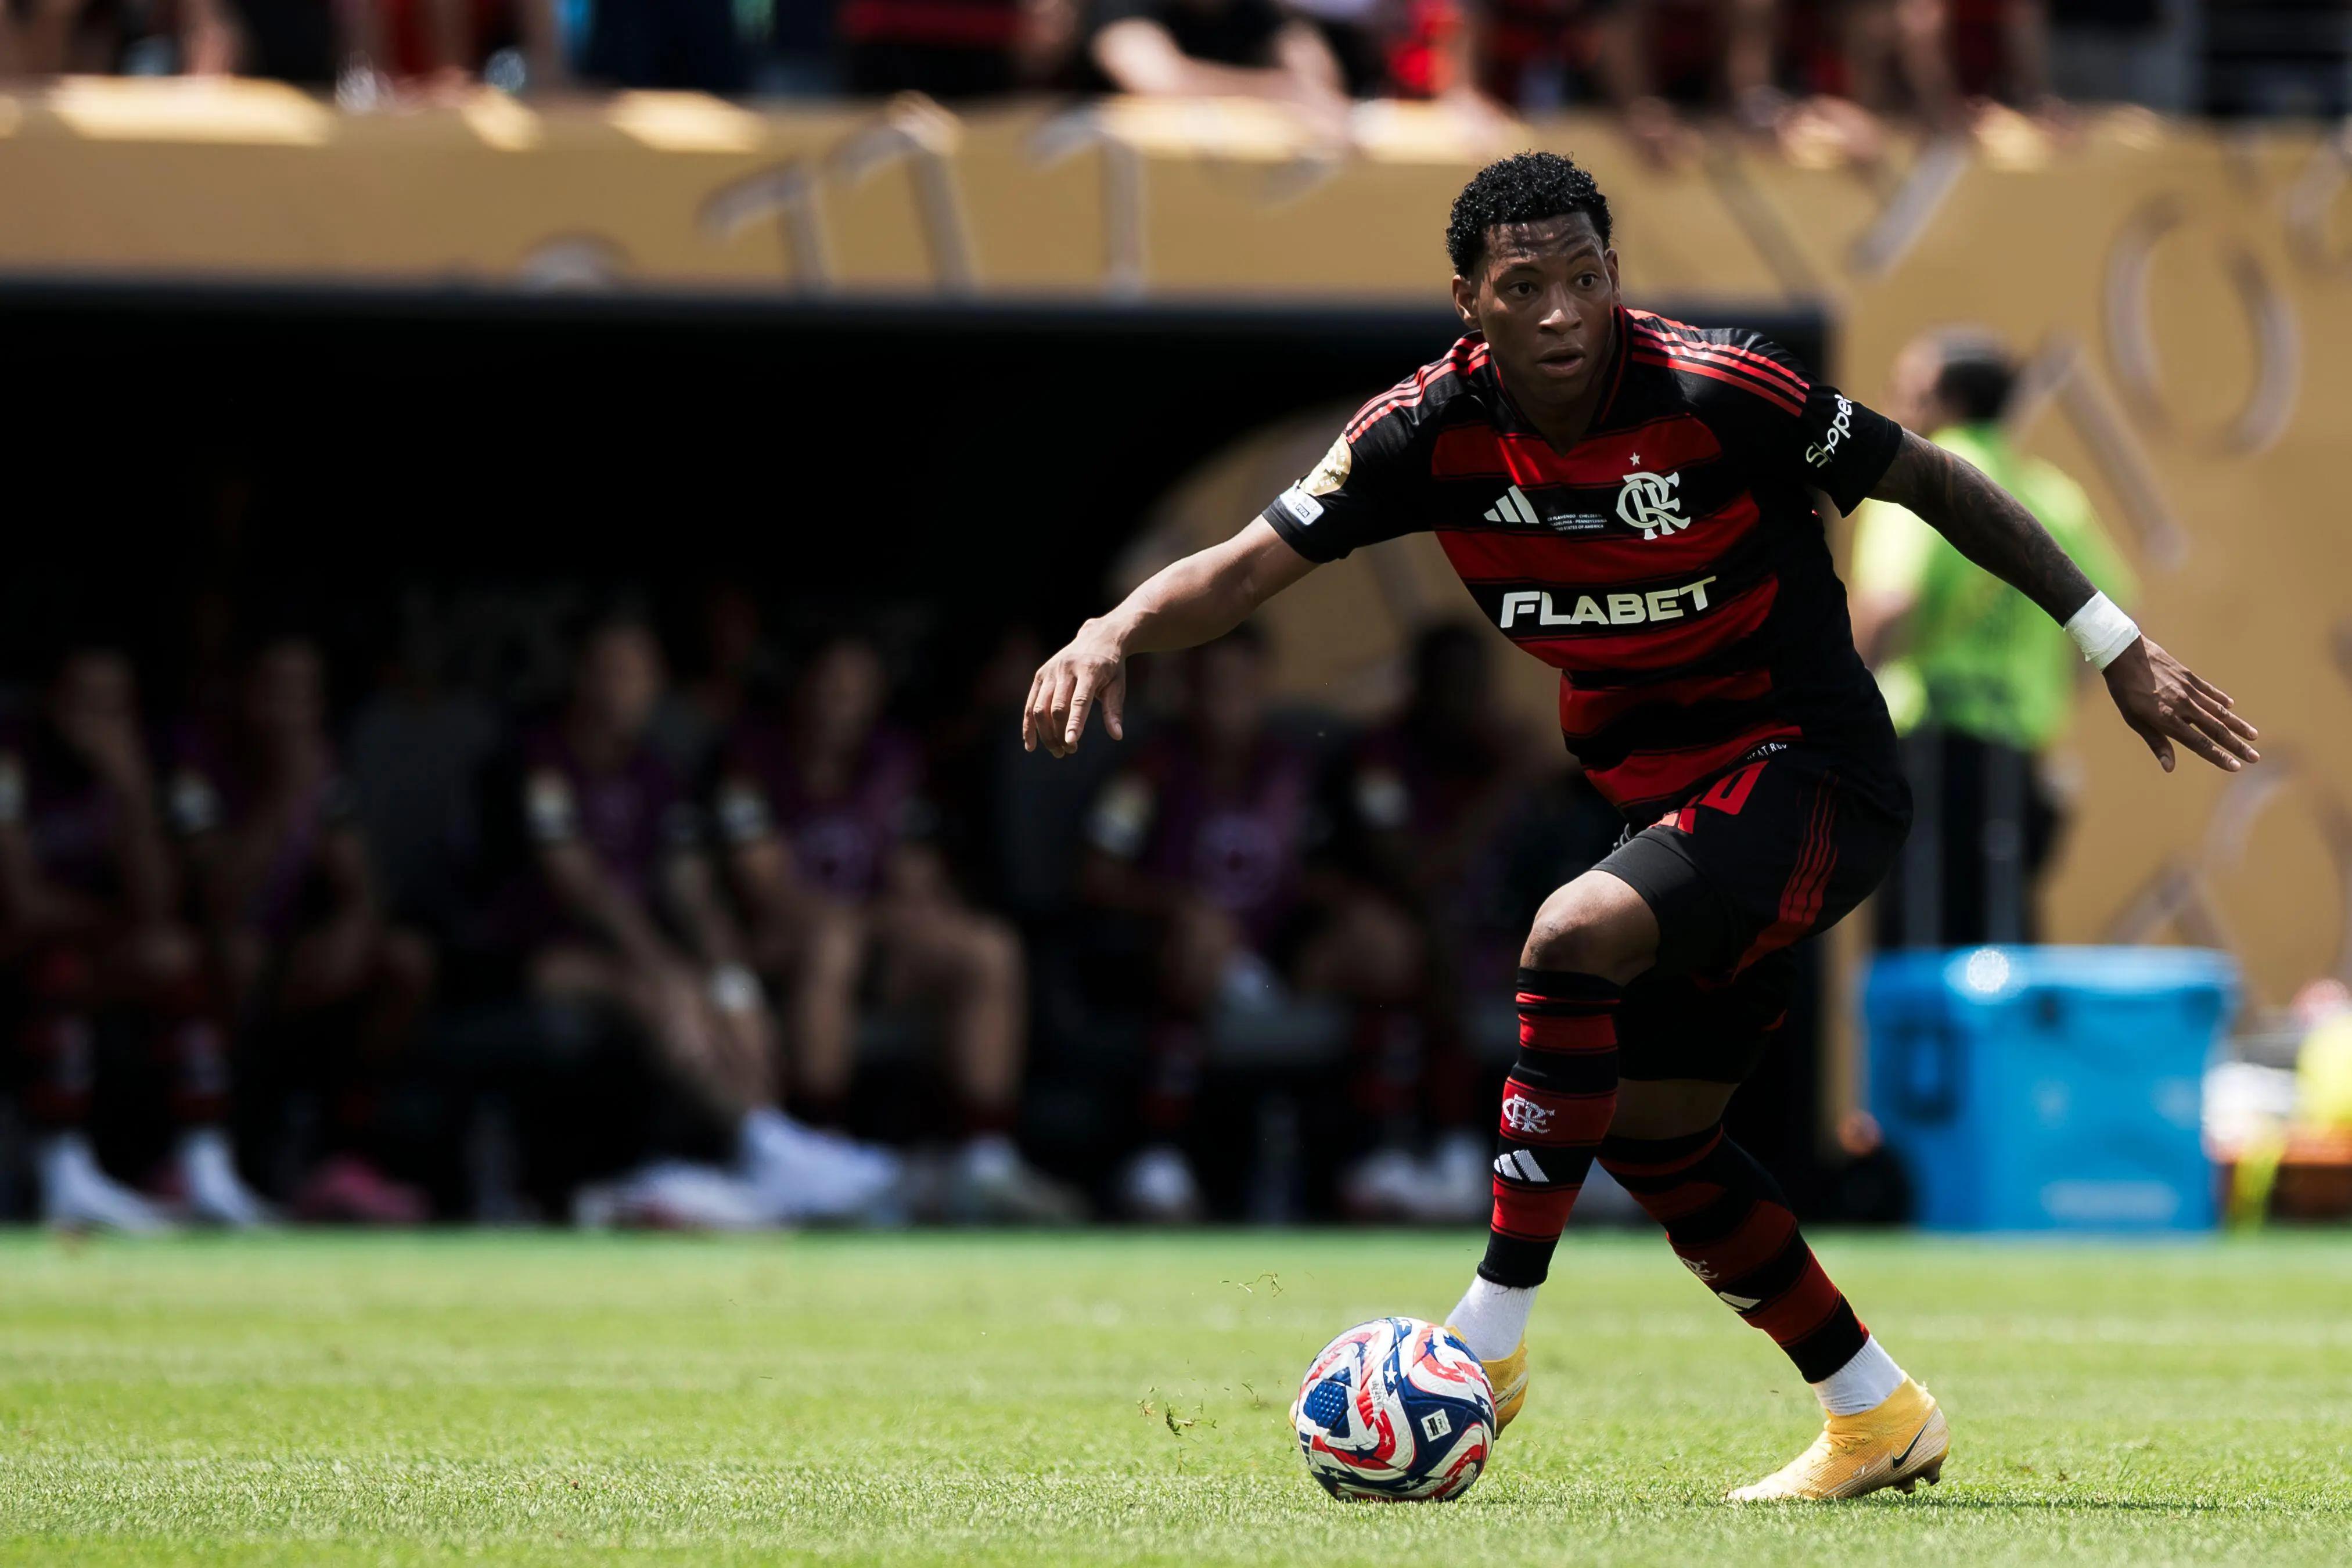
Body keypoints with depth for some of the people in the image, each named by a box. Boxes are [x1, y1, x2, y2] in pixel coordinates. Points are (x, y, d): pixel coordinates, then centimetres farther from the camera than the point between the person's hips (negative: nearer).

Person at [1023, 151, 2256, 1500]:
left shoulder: (1715, 393, -21)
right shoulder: (1435, 429, -8)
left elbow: (1934, 483, -9)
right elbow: (1251, 566, -9)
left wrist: (2114, 643, -5)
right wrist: (1115, 635, -30)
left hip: (1811, 770, -7)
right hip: (1671, 802, 7)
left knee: (1576, 939, -29)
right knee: (1651, 1133, 10)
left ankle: (1491, 1338, -23)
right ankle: (1879, 1417, 26)